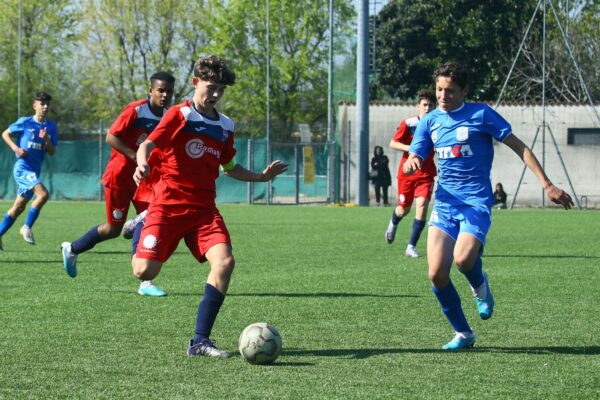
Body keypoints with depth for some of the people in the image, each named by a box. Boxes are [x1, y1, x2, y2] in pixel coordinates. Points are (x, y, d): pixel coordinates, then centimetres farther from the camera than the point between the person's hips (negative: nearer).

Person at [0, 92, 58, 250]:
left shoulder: (51, 126, 7)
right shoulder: (25, 122, -6)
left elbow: (52, 152, 7)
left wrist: (46, 140, -13)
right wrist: (15, 148, -12)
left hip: (35, 171, 6)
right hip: (22, 168, -6)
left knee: (18, 208, 10)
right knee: (43, 194, -25)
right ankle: (27, 227, -12)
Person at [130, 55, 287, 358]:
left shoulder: (225, 126, 15)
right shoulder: (180, 115, -4)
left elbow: (229, 167, 29)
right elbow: (148, 144, -16)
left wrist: (262, 177, 17)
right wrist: (142, 164, -37)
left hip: (204, 208, 5)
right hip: (169, 204, -5)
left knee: (224, 262, -19)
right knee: (145, 271, -15)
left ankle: (200, 341, -13)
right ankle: (141, 231, 25)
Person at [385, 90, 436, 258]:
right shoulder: (408, 123, -8)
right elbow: (393, 143, -6)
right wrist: (411, 148, -20)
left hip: (426, 174, 1)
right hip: (407, 172, -1)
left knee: (422, 205, -17)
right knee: (404, 209, 10)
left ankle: (411, 247, -11)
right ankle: (393, 224, 49)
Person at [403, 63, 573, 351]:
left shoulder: (481, 114, -2)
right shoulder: (430, 121, 11)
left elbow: (519, 147, 0)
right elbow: (413, 160, 8)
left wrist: (547, 185, -5)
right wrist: (411, 163, -18)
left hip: (476, 200, -4)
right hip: (445, 202, 4)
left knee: (463, 258, -29)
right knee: (436, 273, -10)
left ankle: (480, 286, 8)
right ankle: (463, 334, 10)